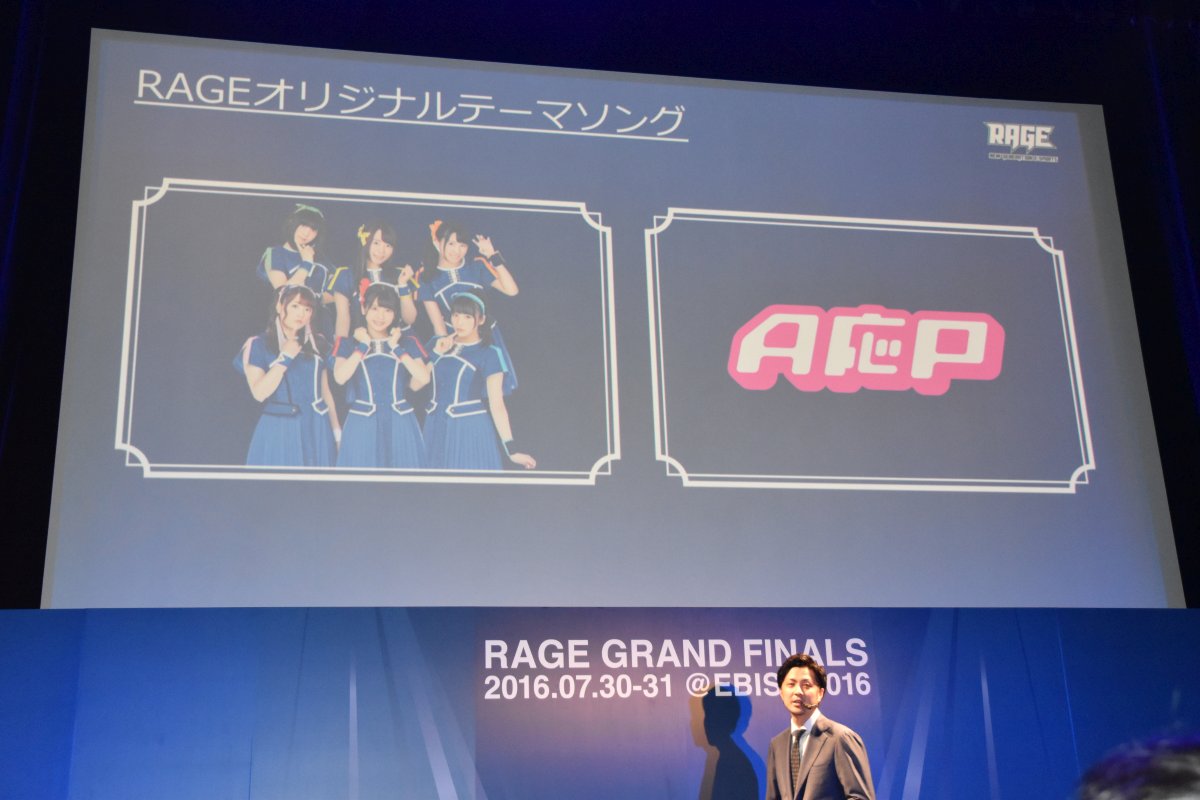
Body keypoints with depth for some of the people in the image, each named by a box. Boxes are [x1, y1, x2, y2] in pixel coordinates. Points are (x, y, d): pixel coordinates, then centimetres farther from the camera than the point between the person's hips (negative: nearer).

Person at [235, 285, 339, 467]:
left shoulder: (316, 344, 10)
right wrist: (285, 358, -14)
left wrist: (336, 429, 11)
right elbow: (259, 393, -13)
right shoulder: (259, 345, -2)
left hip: (317, 431, 4)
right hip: (279, 431, -4)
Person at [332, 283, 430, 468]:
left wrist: (396, 348, -5)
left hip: (400, 425, 1)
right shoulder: (349, 343, 6)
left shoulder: (407, 343, 9)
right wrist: (363, 346, -6)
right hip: (362, 424, -1)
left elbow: (423, 378, -8)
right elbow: (340, 377, -13)